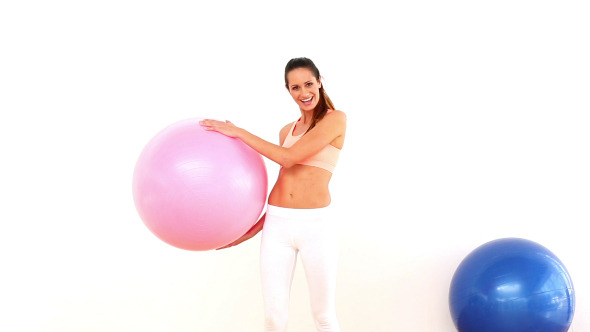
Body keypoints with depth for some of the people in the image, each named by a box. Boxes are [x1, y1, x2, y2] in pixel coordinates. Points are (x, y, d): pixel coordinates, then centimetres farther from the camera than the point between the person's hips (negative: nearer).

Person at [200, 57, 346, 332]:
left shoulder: (335, 119, -2)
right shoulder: (288, 131, 17)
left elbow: (288, 158, -12)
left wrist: (238, 132, -6)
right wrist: (250, 231, 11)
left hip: (315, 225, -5)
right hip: (278, 225, 5)